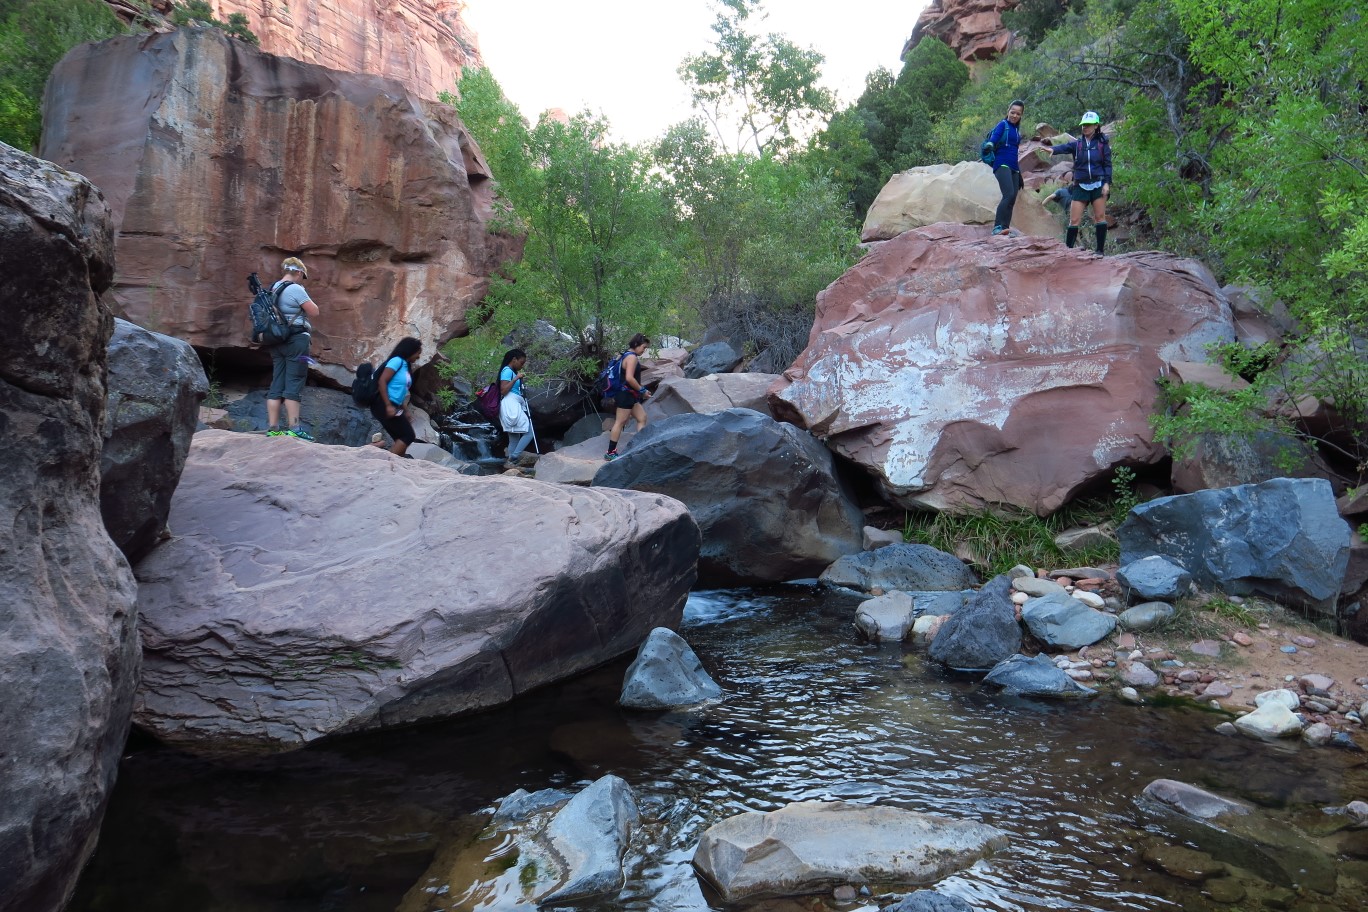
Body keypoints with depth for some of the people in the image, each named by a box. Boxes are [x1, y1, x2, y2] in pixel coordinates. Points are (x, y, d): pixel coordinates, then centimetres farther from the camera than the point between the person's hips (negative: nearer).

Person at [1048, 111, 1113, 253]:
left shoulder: (1102, 143, 2)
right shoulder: (1077, 144, 3)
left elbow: (1108, 164, 2)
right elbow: (1064, 147, -18)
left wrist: (1107, 183, -10)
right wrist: (1052, 149, -41)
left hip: (1098, 185, -1)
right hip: (1080, 186, 1)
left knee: (1100, 217, 0)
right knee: (1074, 220, -2)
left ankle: (1100, 250, 5)